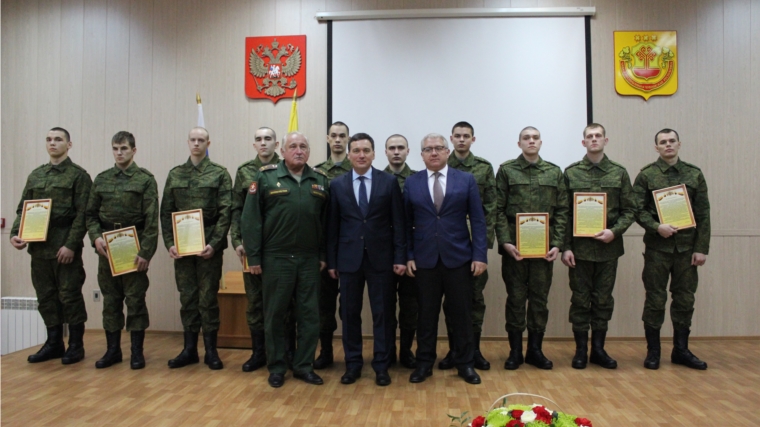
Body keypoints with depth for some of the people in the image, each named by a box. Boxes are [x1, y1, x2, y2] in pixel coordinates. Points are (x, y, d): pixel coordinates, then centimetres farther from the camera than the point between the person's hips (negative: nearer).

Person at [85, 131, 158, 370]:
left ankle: (137, 352, 12)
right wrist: (95, 237, -6)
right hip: (106, 248, 4)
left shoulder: (145, 180, -2)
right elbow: (90, 214, 12)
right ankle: (112, 349, 21)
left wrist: (145, 252, -14)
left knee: (135, 300, 2)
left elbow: (151, 220, -8)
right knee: (110, 300, 10)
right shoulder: (101, 179, 11)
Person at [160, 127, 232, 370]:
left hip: (209, 245, -3)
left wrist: (214, 243, -15)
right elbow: (166, 212, 8)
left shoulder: (219, 174, 0)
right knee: (187, 298, 9)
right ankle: (189, 349, 20)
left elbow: (225, 212, -6)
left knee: (208, 297, 3)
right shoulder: (175, 175, 10)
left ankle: (211, 350, 14)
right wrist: (169, 243, -3)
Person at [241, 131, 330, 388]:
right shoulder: (266, 178, -1)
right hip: (276, 258, -2)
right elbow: (251, 219, -3)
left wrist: (323, 255, 5)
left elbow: (326, 222, 9)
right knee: (275, 314, 7)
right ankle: (276, 367, 21)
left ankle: (303, 366, 21)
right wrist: (253, 257, -7)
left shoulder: (320, 181, 8)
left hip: (310, 260, 3)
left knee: (310, 314, 7)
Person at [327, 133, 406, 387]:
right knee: (349, 313, 8)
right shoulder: (337, 185, 5)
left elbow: (398, 222, 0)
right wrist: (331, 261, 2)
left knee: (382, 313, 5)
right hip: (348, 258, 1)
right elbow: (332, 226, 5)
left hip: (380, 258, -1)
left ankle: (381, 366, 18)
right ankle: (353, 364, 22)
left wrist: (400, 257, -5)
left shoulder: (389, 182, 1)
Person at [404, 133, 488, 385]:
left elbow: (477, 220, 0)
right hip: (424, 259, 1)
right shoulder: (411, 183, 5)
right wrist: (408, 256, -2)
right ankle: (424, 363, 23)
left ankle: (465, 363, 23)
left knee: (461, 313, 8)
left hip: (458, 258, 0)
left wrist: (480, 255, -6)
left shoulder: (466, 180, 3)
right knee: (426, 314, 9)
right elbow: (407, 223, 5)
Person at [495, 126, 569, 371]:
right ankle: (515, 351, 15)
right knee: (516, 298, 4)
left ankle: (535, 350, 21)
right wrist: (505, 242, -12)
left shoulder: (554, 172, 8)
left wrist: (557, 243, -4)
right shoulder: (506, 170, 2)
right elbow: (499, 210, -2)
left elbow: (562, 210, 6)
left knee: (540, 298, 8)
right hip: (514, 244, -2)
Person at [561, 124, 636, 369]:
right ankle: (581, 349, 16)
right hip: (580, 247, -1)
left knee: (603, 300, 9)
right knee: (580, 300, 5)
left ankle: (598, 349, 21)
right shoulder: (571, 173, 2)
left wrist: (614, 231, -12)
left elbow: (629, 210, 6)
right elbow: (564, 213, 0)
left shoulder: (619, 173, 6)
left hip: (608, 247, 2)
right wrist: (566, 247, -6)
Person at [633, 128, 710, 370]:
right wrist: (657, 227, -19)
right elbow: (638, 210, -2)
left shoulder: (694, 175, 7)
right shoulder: (646, 175, 2)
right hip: (657, 247, -2)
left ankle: (681, 350, 22)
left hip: (686, 247, 3)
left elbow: (703, 214, 5)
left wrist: (702, 248, -1)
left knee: (685, 300, 9)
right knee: (655, 300, 3)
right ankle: (653, 351, 14)